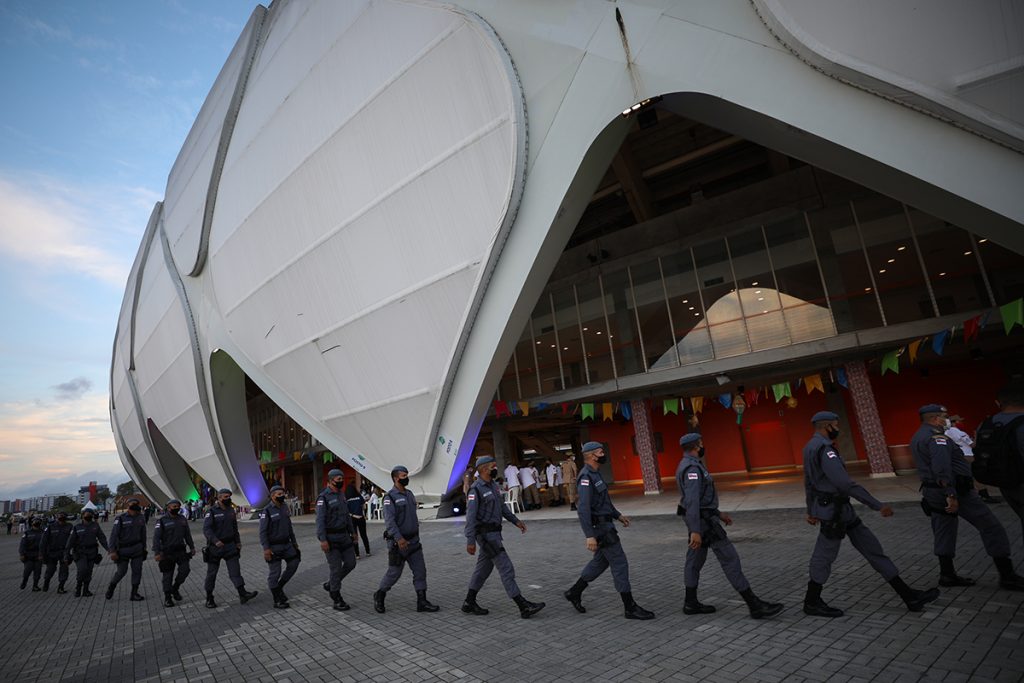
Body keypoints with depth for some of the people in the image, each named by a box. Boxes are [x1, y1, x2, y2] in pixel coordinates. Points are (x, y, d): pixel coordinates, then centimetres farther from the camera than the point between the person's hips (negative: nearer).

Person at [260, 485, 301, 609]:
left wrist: (294, 541, 16)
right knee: (274, 573, 1)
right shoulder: (267, 511, -14)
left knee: (294, 563, 4)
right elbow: (262, 531, -16)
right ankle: (277, 602, 11)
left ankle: (279, 587, 20)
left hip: (286, 544, 7)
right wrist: (266, 548, -21)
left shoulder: (284, 507, 7)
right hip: (273, 547, -7)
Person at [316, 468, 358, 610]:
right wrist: (322, 540, -24)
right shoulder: (323, 498, -14)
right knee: (336, 567, -4)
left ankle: (330, 585, 27)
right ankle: (337, 600, 9)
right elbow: (320, 520, -18)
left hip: (343, 536, 8)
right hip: (330, 538, -7)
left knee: (350, 563, 6)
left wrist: (353, 532, 16)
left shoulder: (341, 495, 11)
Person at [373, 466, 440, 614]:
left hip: (414, 541, 7)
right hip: (398, 542, -7)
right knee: (394, 572, 4)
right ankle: (379, 596, 27)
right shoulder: (390, 497, -14)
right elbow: (389, 521, -23)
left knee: (420, 571, 3)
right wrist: (399, 538, -33)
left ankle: (422, 602, 8)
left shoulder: (409, 494, 10)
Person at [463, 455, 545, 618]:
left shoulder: (492, 485, 11)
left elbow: (501, 506, 20)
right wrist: (470, 541, -22)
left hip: (493, 533, 9)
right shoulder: (476, 490, -17)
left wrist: (516, 521, 13)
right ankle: (524, 606, -5)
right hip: (486, 535, -9)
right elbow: (470, 516, -19)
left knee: (483, 568, 16)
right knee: (506, 568, -8)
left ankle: (469, 603, 27)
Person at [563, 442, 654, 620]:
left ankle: (574, 592, 27)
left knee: (600, 561, 18)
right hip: (600, 527, -10)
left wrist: (618, 515, 23)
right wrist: (590, 536, -29)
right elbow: (583, 509, -26)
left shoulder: (594, 474, 11)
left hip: (605, 524, 10)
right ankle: (630, 608, 6)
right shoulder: (586, 477, -21)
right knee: (620, 563, -3)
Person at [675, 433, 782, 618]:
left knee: (695, 561, 14)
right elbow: (692, 501, -28)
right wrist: (695, 531, -31)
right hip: (703, 521, -10)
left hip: (699, 518, 10)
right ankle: (755, 605, 0)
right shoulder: (692, 467, -21)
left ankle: (691, 603, 21)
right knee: (730, 558, -5)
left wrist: (719, 513, 24)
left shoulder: (688, 466, 12)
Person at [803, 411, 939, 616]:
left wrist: (811, 511, 27)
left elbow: (808, 482, 20)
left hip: (841, 509, 10)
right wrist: (878, 506, -24)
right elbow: (845, 483, -28)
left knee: (872, 547, 12)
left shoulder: (811, 447, 12)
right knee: (824, 556, 3)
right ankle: (812, 603, 18)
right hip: (833, 510, -10)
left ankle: (909, 596, 19)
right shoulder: (823, 448, -22)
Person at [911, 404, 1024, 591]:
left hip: (931, 490, 9)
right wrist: (951, 495, -30)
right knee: (991, 528, 2)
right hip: (957, 490, -9)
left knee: (944, 533, 13)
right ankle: (1007, 576, 7)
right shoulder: (936, 436, -17)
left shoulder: (917, 437, 14)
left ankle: (947, 575, 16)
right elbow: (941, 466, -28)